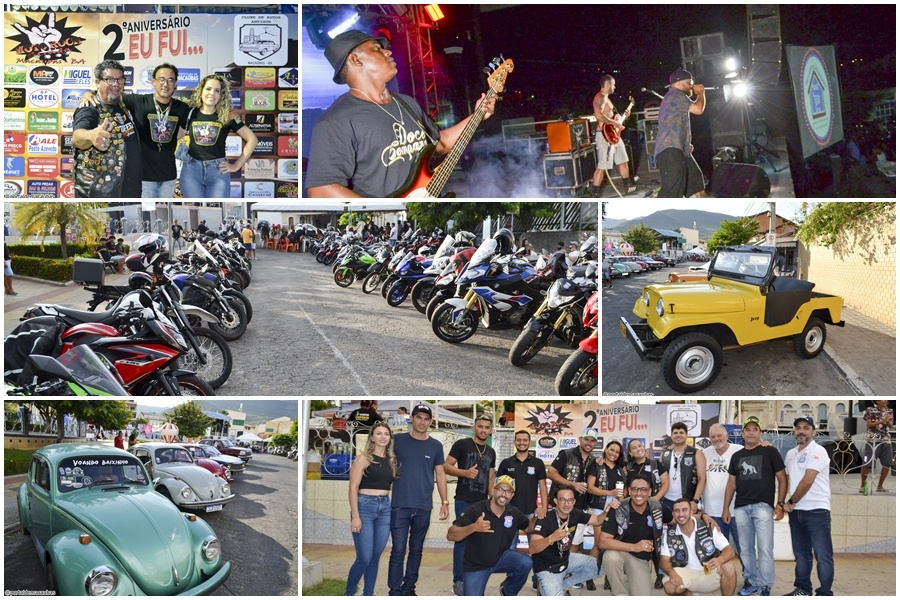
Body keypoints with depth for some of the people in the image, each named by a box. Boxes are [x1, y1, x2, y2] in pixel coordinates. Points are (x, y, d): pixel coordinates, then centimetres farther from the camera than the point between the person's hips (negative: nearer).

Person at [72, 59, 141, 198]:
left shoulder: (123, 106, 8)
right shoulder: (89, 110, -15)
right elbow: (77, 137, -36)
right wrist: (91, 135, -59)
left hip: (130, 189, 7)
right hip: (97, 191, -7)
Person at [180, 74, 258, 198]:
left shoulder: (227, 116, 1)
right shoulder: (190, 114, 4)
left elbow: (252, 139, 2)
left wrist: (236, 165, 0)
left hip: (218, 171, -1)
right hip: (191, 169, 1)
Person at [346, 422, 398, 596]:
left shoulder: (391, 461, 12)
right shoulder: (363, 458, -4)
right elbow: (353, 487, -8)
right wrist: (355, 516, -15)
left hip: (385, 508, 5)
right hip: (365, 506, -5)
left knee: (376, 556, 7)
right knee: (364, 558, -7)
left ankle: (368, 594, 17)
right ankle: (348, 593, 12)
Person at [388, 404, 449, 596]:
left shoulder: (436, 446, 6)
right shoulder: (397, 441, 1)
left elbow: (440, 475, 10)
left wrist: (445, 502, 4)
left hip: (423, 508, 2)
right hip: (400, 506, -2)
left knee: (416, 550, 11)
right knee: (398, 551, -4)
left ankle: (409, 587, 23)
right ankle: (395, 592, 0)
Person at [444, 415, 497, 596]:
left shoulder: (491, 452, 15)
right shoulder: (461, 444, -3)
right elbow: (446, 466, -6)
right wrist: (465, 472, -21)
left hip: (482, 503, 6)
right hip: (464, 501, -6)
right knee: (462, 539, -5)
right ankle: (459, 581, -1)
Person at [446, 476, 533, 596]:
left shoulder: (514, 513, -6)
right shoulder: (476, 510, -20)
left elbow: (529, 527, 13)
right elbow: (451, 535, -23)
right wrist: (473, 527, -41)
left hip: (501, 558, 3)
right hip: (475, 565, -3)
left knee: (526, 562, -24)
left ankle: (508, 592, 5)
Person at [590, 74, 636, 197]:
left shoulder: (606, 98, 20)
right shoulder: (601, 97, -13)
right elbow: (598, 115, -28)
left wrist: (623, 117, 15)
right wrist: (615, 122, -21)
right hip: (605, 135, -11)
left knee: (623, 161, 18)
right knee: (602, 166, -10)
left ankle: (629, 186, 30)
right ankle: (594, 195, -7)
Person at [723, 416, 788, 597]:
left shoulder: (770, 452, 2)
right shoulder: (737, 456, 14)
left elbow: (782, 479, 1)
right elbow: (731, 483, 17)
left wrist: (780, 504, -7)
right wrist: (726, 508, 11)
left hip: (763, 506, -4)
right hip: (741, 508, 4)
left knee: (765, 549, -6)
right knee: (746, 549, 8)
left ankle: (766, 586, 1)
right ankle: (752, 581, 19)